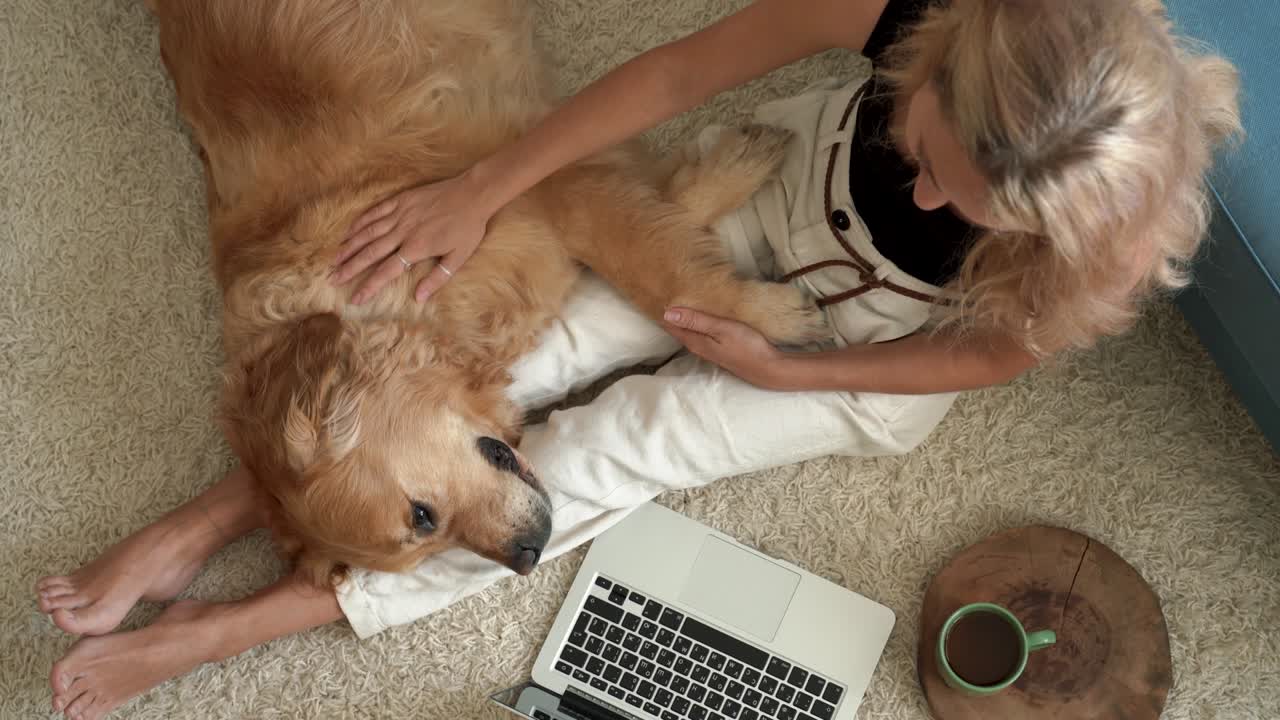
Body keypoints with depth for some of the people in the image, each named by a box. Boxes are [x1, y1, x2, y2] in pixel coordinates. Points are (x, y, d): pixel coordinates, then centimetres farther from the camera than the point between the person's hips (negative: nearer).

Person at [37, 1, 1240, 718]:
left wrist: (776, 370, -14)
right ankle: (196, 531, -4)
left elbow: (986, 356, -14)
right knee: (533, 335, -13)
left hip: (871, 358, -2)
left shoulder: (1114, 251, -36)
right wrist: (480, 191, -18)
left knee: (607, 453, -13)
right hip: (793, 176, 2)